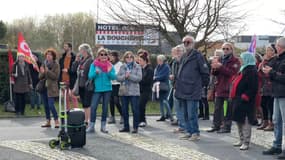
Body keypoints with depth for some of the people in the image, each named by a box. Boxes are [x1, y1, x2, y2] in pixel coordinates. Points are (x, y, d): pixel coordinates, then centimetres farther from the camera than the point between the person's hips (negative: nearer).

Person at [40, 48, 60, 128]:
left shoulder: (56, 64, -3)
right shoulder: (44, 64, 12)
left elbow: (56, 76, -12)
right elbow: (40, 77, 11)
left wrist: (47, 71, -20)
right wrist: (42, 72, -10)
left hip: (51, 88, -6)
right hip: (44, 87, 6)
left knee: (51, 105, -13)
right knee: (46, 106, 8)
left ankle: (56, 121, -3)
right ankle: (48, 121, 16)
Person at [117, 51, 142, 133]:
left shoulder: (137, 67, 0)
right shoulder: (122, 67, 10)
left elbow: (139, 78, -10)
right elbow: (118, 77, 1)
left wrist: (129, 76, -18)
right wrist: (124, 76, -16)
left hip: (134, 92, -4)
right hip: (124, 91, 4)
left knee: (135, 110, -4)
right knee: (124, 110, 9)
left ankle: (135, 127, 5)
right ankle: (126, 126, 20)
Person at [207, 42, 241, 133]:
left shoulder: (235, 61, -3)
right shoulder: (220, 59, 14)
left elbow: (232, 72, -18)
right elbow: (214, 74, 11)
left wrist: (220, 67, -24)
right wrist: (214, 68, -12)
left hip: (229, 89, -6)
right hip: (219, 88, 6)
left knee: (228, 109, -2)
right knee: (217, 108, 10)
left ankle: (227, 127, 4)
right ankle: (216, 126, 17)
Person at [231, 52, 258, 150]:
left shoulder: (251, 71, -14)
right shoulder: (244, 69, 18)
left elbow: (253, 88, -21)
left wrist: (245, 97, -23)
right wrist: (234, 96, 16)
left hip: (245, 101, -10)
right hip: (238, 100, 10)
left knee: (245, 121, -5)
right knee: (239, 120, 15)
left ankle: (246, 142, 0)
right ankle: (241, 140, 25)